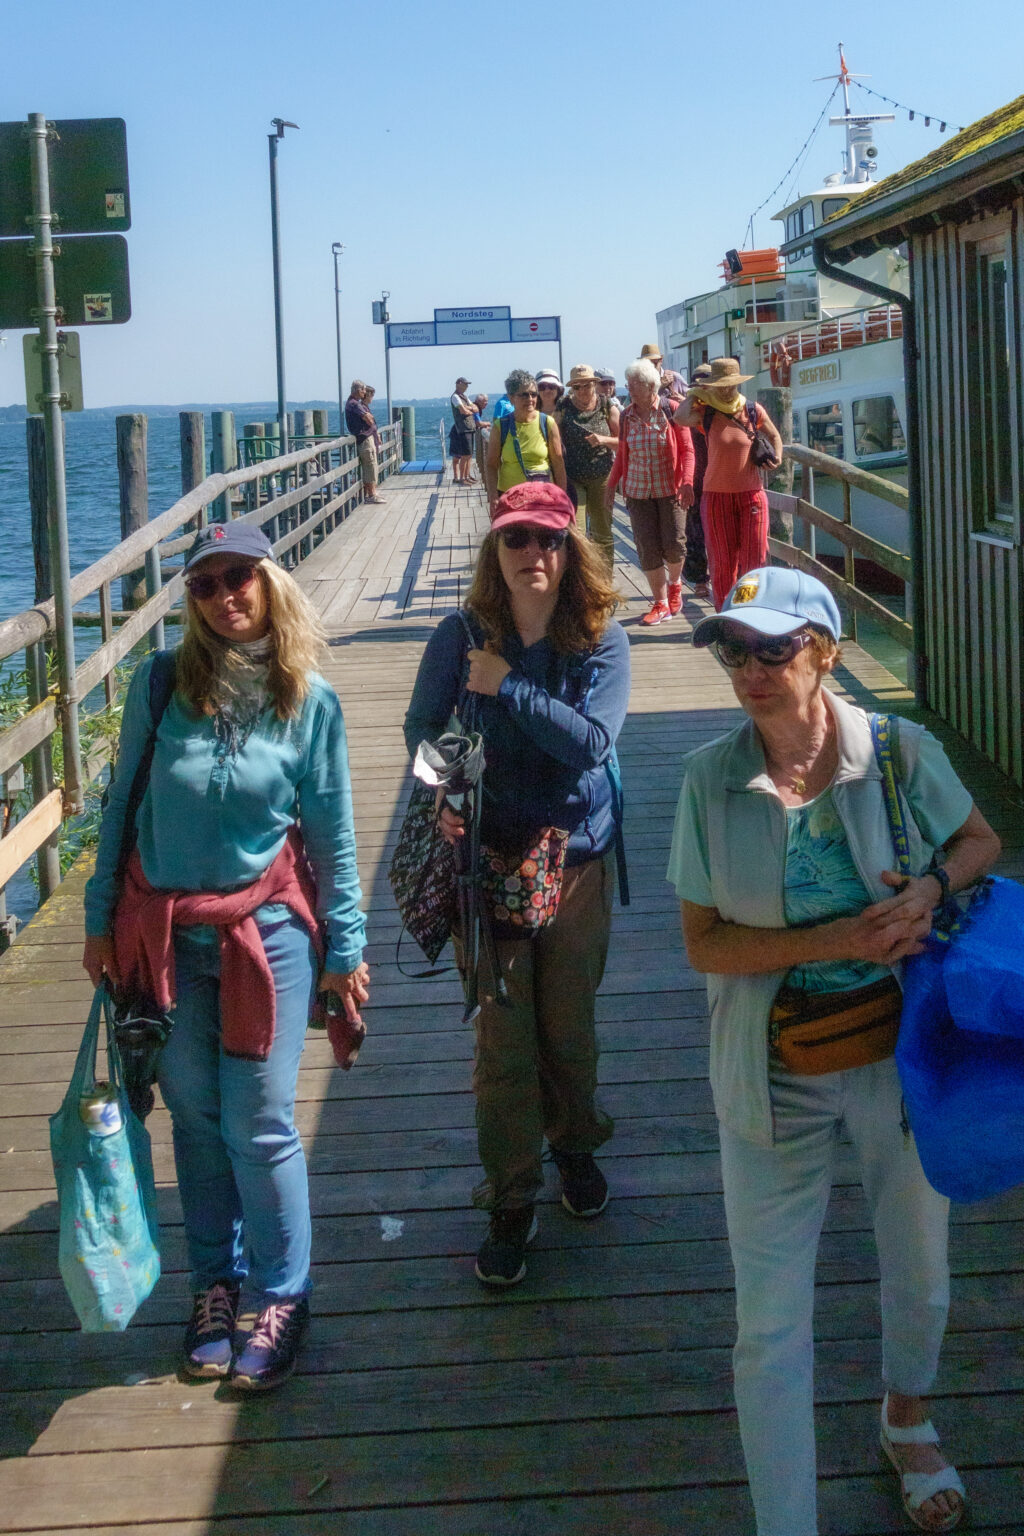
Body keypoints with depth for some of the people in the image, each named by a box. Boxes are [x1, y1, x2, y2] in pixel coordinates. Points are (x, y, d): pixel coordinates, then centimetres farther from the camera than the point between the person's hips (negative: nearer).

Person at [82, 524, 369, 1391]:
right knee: (195, 1115, 13)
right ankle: (216, 1283, 30)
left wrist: (345, 949, 2)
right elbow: (122, 806, 4)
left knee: (259, 1125, 0)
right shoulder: (160, 684, -5)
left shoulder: (310, 701, -6)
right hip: (165, 933, 2)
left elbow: (333, 835, 0)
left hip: (267, 930, -2)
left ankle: (282, 1296, 19)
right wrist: (100, 921, 6)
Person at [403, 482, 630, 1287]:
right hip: (489, 856, 0)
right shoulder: (461, 638, -5)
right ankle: (512, 1202, 14)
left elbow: (592, 740, -20)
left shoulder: (602, 641, -7)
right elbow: (421, 728, 3)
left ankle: (576, 1147, 42)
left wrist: (509, 687, -21)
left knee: (571, 1023, 14)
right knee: (503, 1032, 2)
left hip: (579, 856, 0)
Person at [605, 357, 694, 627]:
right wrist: (611, 485, 10)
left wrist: (687, 481, -17)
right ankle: (661, 603, 7)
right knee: (647, 548, -3)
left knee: (673, 543, -7)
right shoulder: (626, 415, 4)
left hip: (670, 489, -3)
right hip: (638, 491, 3)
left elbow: (687, 449, -5)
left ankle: (674, 583, 25)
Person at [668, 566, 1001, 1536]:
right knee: (770, 1322, 2)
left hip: (898, 1053, 2)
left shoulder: (897, 751, -12)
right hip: (776, 1075, -1)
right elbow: (704, 944, -10)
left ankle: (908, 1427, 54)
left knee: (918, 1269, 23)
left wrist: (930, 887, -18)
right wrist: (835, 940, -23)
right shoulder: (711, 778, -12)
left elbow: (980, 842, 4)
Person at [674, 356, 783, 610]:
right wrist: (694, 395, -7)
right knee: (722, 561, 4)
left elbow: (774, 436, 20)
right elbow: (681, 418, -24)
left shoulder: (754, 411, 3)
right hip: (717, 495, -1)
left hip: (751, 494, 1)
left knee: (754, 560, 0)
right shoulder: (706, 414, -2)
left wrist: (776, 456, 1)